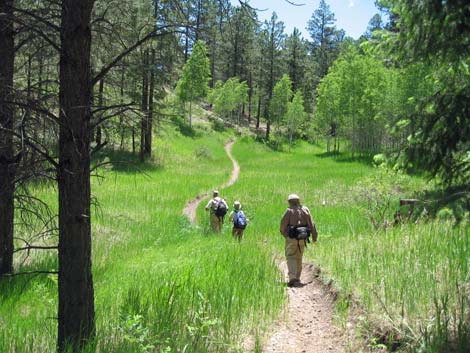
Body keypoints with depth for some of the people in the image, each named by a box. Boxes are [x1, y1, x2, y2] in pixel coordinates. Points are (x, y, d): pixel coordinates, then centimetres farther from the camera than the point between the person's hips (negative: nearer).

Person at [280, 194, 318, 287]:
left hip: (291, 238, -4)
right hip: (302, 238, 4)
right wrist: (314, 235, 6)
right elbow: (312, 224, 3)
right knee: (299, 258, 16)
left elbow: (283, 224, -5)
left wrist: (284, 233, 14)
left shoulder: (289, 211, -7)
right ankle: (297, 278, 23)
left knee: (291, 257, -2)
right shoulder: (305, 210, 5)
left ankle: (292, 277, -20)